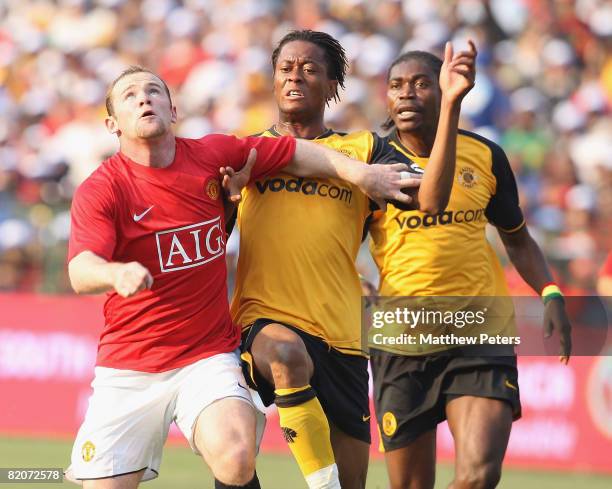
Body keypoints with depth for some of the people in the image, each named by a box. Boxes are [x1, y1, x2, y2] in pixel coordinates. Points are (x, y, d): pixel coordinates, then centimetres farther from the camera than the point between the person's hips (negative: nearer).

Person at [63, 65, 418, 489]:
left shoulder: (213, 155, 0)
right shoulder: (102, 189, -11)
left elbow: (295, 153, 15)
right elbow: (81, 271, -26)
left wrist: (359, 173, 7)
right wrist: (117, 274, -48)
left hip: (208, 357, 1)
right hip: (127, 368, 0)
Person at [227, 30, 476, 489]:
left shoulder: (363, 149, 13)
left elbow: (429, 199, -3)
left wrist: (450, 105, -11)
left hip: (340, 337, 2)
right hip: (266, 321, -2)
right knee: (288, 353, -38)